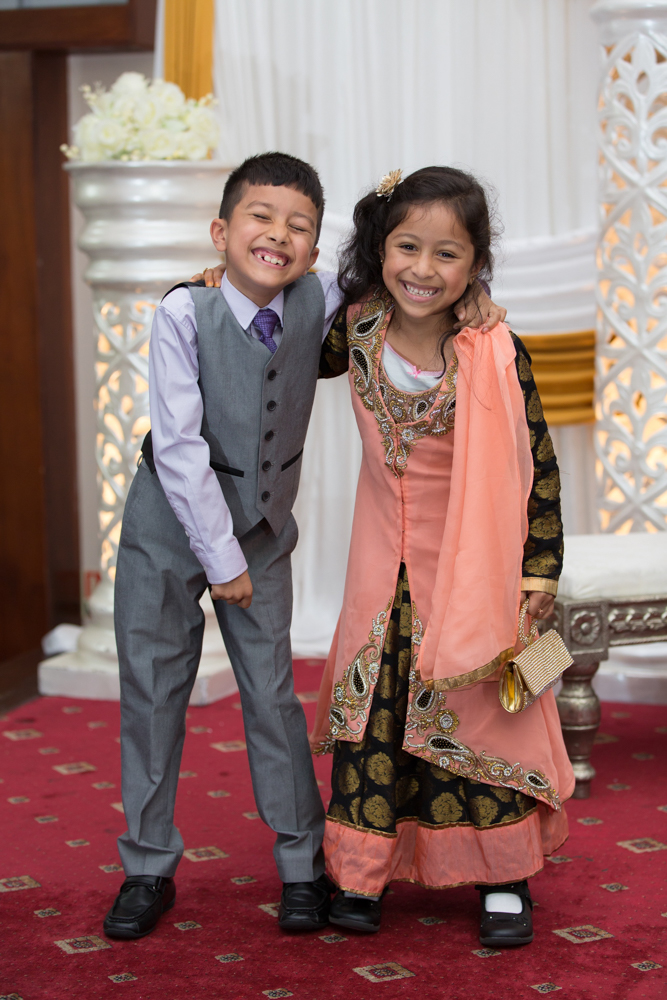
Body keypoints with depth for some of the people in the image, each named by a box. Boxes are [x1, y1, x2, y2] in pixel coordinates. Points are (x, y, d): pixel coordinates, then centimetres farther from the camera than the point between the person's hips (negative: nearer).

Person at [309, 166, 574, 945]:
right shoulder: (355, 331, -7)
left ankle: (502, 879, 19)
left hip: (471, 562, -3)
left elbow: (536, 460, -10)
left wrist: (540, 566, -9)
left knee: (475, 709, 5)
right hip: (385, 560, 3)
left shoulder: (495, 355, -18)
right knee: (371, 702, 7)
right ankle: (362, 873, 19)